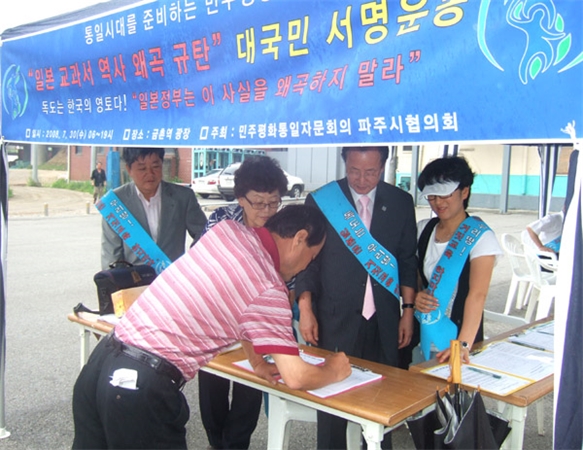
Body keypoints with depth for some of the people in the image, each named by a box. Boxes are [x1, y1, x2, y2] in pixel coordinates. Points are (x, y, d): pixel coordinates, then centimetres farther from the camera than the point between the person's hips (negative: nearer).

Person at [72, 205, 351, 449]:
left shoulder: (227, 229, 8)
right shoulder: (269, 290, -10)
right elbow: (295, 378, -11)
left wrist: (257, 363, 30)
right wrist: (334, 371, 11)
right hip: (142, 384, -7)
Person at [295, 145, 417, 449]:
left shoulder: (401, 202, 4)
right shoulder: (320, 200, -2)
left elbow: (407, 261, 8)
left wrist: (408, 310, 5)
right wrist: (305, 309, -4)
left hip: (384, 322, 2)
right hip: (335, 320, -2)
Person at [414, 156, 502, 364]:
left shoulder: (480, 236, -11)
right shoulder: (422, 229, 5)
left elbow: (477, 294, -20)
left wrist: (463, 345, -30)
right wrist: (414, 296, -9)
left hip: (458, 333, -4)